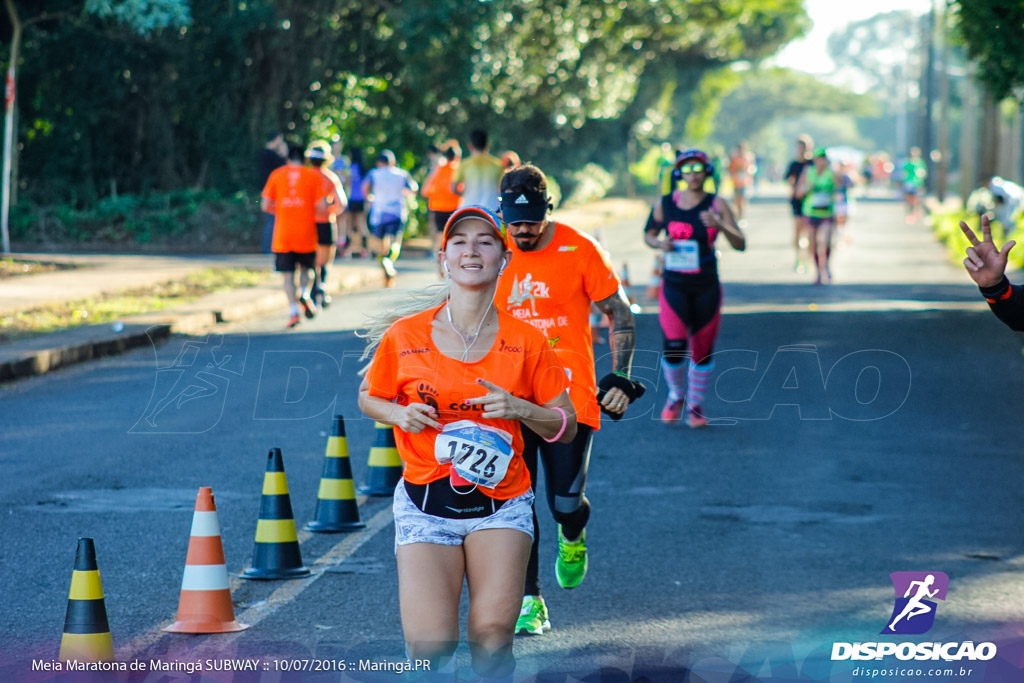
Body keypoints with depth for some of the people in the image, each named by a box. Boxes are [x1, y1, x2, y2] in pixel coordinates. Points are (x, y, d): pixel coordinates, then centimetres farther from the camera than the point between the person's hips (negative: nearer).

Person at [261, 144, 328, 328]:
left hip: (282, 235, 0)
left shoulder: (276, 175, 4)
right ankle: (304, 292, -7)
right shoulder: (314, 175, 1)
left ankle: (293, 311, -8)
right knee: (306, 268, 20)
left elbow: (266, 206, 1)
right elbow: (321, 206, -7)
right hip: (306, 234, 0)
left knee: (288, 275, 4)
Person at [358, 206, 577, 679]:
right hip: (425, 505, 0)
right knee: (430, 645, -13)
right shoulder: (405, 336, -3)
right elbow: (368, 398, 13)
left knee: (492, 635, -13)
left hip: (500, 503, 1)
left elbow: (566, 427, 4)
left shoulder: (525, 342, -1)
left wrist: (520, 409, -15)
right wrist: (399, 414, -8)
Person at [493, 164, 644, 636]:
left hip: (569, 396, -2)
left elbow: (620, 316, 1)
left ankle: (572, 537, 32)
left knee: (566, 502, -5)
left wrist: (621, 379, -7)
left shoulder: (579, 250, -6)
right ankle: (530, 603, 7)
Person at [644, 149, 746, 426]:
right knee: (673, 347, -13)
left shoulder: (717, 205, -4)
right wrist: (659, 243, -8)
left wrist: (720, 226, -26)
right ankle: (676, 394, 16)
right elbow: (648, 234, 14)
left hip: (706, 287, 0)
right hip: (674, 286, 0)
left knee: (702, 351, 5)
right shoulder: (664, 205, -1)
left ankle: (695, 404, 26)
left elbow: (740, 245, -9)